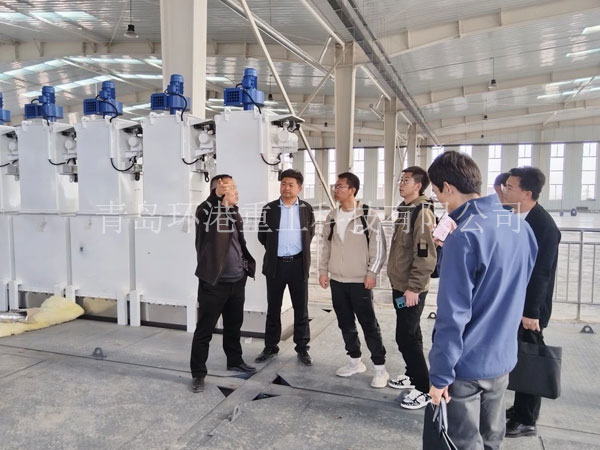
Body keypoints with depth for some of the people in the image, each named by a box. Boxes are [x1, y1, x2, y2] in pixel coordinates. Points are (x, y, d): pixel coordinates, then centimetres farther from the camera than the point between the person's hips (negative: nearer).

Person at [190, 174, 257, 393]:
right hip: (214, 283, -7)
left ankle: (235, 361, 37)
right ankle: (198, 373, 16)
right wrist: (218, 195, -50)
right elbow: (206, 209, -35)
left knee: (234, 325, 20)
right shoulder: (205, 212, -9)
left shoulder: (234, 213, 13)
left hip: (237, 281, 7)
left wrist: (246, 266, 18)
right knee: (205, 330, 3)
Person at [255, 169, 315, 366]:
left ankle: (302, 349, 18)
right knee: (273, 308, 9)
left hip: (298, 264, 0)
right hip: (276, 264, 0)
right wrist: (274, 249, 9)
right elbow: (262, 235, 7)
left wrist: (301, 250, 10)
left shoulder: (306, 208, 3)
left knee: (301, 309, 7)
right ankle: (270, 347, 22)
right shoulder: (269, 208, 0)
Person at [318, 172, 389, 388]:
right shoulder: (331, 217, 7)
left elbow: (378, 246, -8)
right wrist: (323, 270, 8)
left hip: (360, 281, -5)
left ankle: (380, 368, 11)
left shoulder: (368, 216, -9)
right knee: (345, 323, 13)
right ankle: (355, 361, 29)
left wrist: (372, 273, -12)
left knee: (369, 324, 0)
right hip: (337, 280, 6)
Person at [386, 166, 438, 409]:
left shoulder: (422, 212, -17)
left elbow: (426, 256, -23)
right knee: (408, 334, 18)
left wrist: (414, 287, -22)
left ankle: (424, 388, 7)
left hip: (411, 288, -9)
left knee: (407, 337, -5)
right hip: (399, 284, 9)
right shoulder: (404, 209, 12)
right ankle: (413, 375, 32)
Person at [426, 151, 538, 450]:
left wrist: (440, 374, -14)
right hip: (503, 358, 7)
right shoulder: (520, 226, 1)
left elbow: (452, 315, -24)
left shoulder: (464, 235, -23)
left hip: (466, 365, -7)